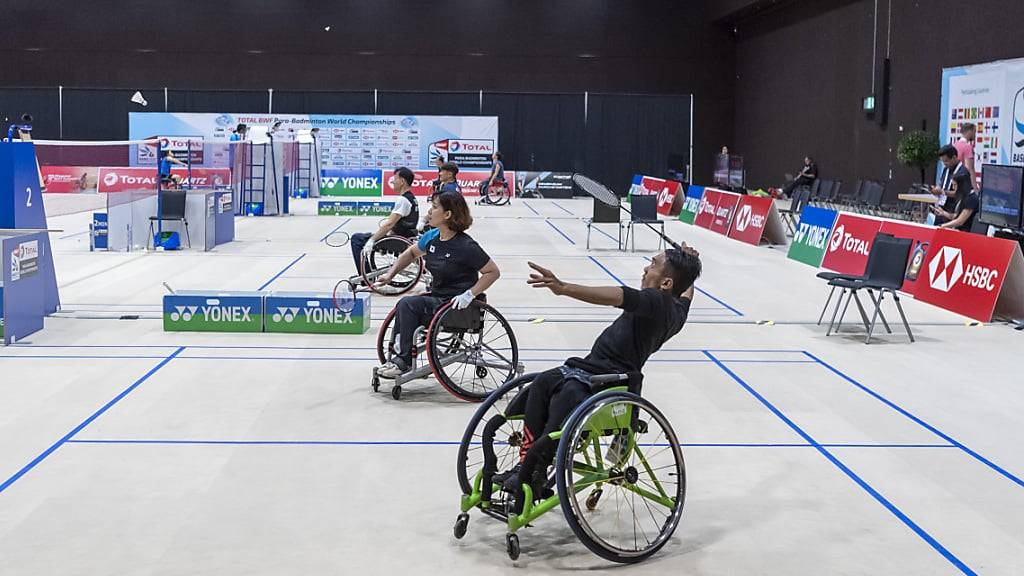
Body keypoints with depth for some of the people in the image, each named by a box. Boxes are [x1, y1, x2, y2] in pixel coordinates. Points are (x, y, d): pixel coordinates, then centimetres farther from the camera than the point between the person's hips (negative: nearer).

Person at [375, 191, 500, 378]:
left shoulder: (466, 246, -17)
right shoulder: (432, 237, 4)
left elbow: (493, 272, -12)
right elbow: (411, 253, 24)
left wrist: (469, 294, -21)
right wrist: (390, 274, 14)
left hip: (457, 306, -7)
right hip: (437, 298, 7)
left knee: (408, 304, -22)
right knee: (403, 306, -18)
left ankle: (405, 361, -13)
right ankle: (398, 355, -8)